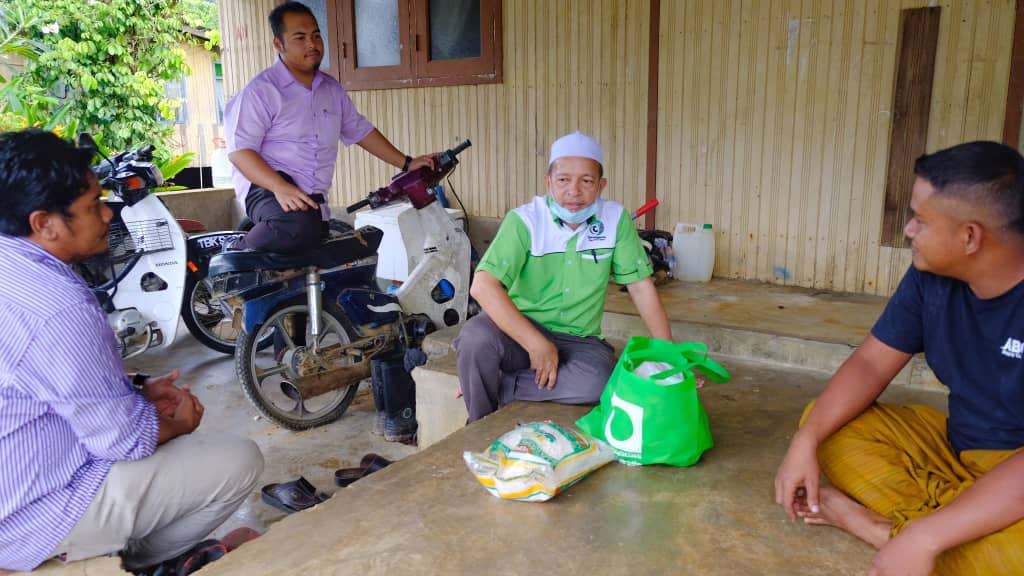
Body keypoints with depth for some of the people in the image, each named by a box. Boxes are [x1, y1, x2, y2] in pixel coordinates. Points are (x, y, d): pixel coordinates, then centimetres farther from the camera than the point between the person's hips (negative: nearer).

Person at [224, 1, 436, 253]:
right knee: (301, 227, -39)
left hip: (313, 198, 7)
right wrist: (280, 188, -29)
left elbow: (359, 130, 24)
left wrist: (406, 164, 17)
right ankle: (235, 254, -13)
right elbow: (239, 149, -14)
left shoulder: (332, 89, 15)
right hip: (267, 189, -7)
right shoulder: (262, 90, -7)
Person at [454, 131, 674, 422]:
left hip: (579, 340, 2)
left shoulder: (616, 219, -4)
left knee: (599, 382, -31)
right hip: (519, 330, -1)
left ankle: (500, 388, -10)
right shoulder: (524, 220, -12)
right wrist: (537, 345, -29)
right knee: (476, 336, -33)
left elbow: (641, 286, 0)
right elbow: (483, 286, -23)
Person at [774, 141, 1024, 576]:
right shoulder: (931, 277, -7)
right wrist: (805, 442, -16)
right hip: (956, 447, 7)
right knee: (824, 421, -4)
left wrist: (925, 538, -35)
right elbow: (870, 363, -2)